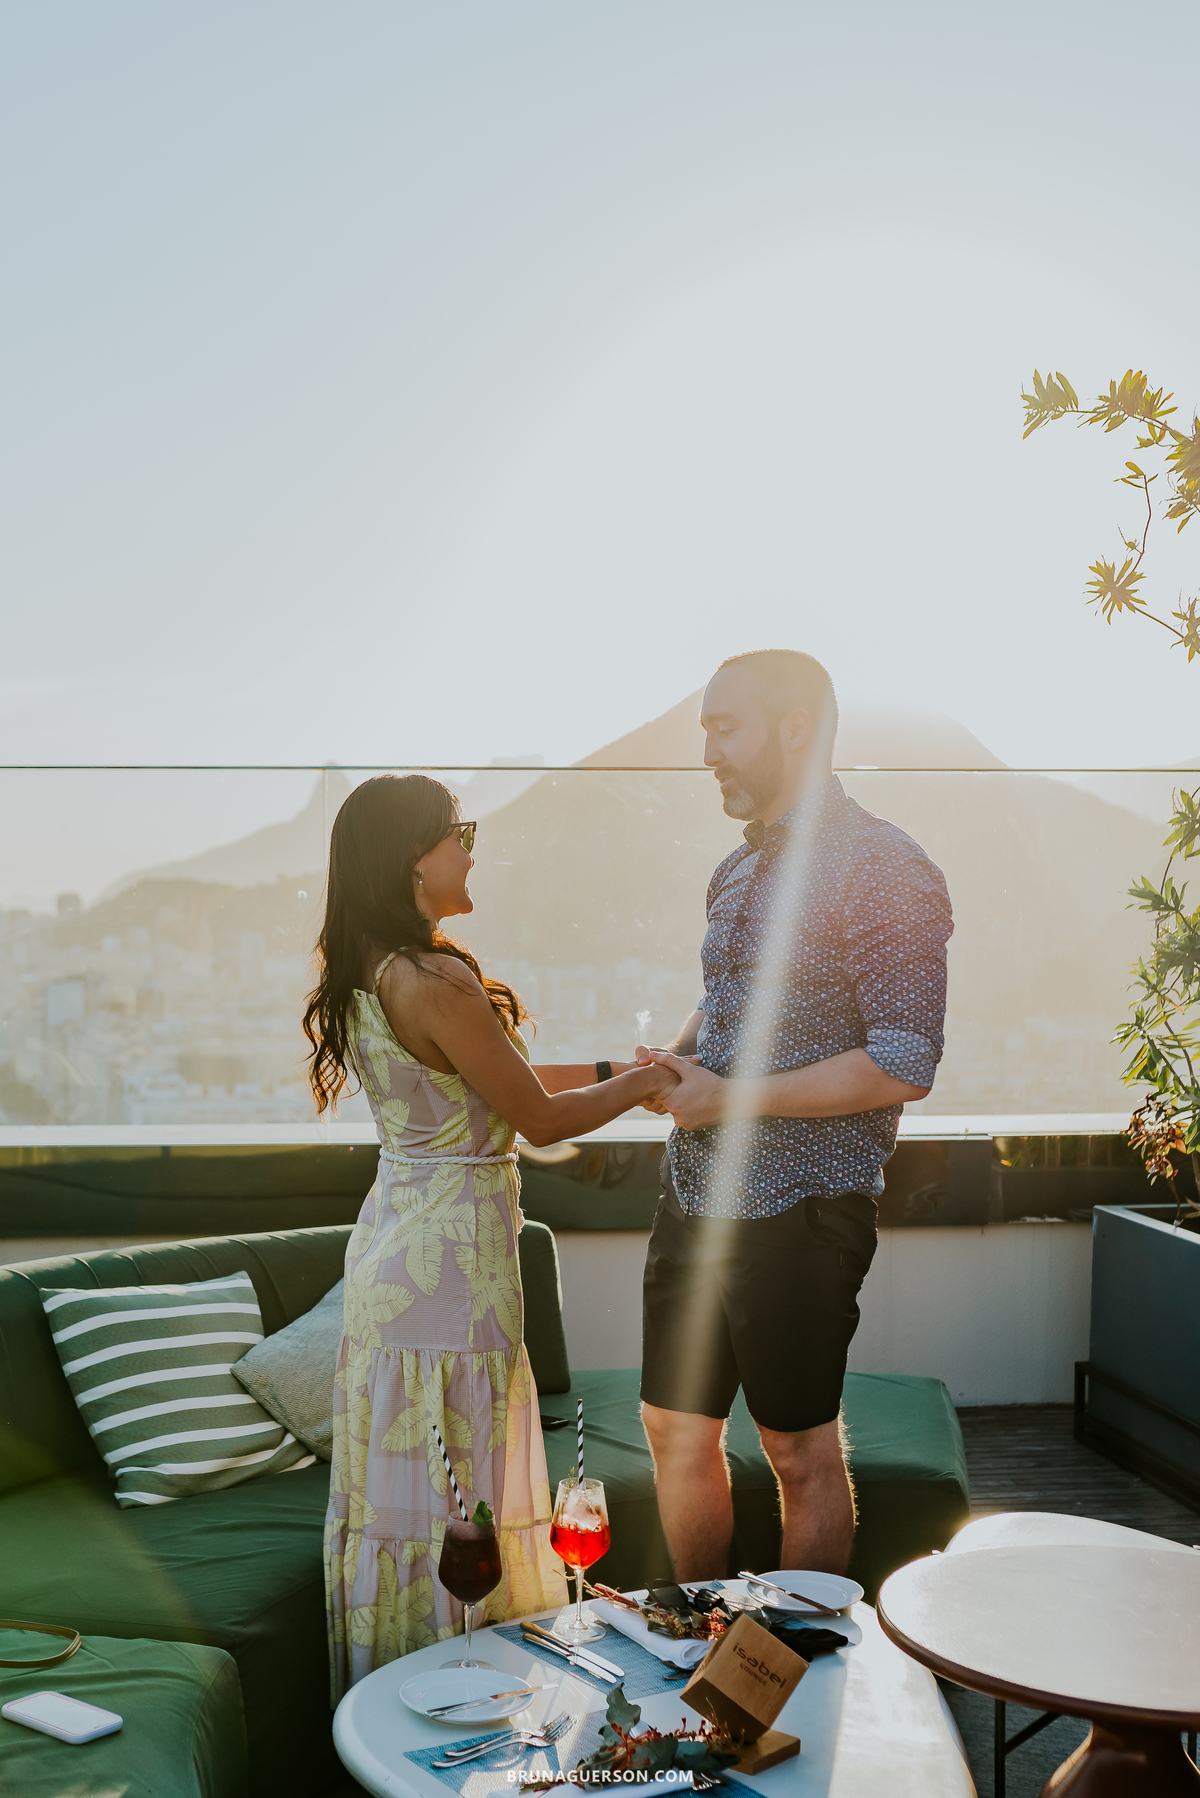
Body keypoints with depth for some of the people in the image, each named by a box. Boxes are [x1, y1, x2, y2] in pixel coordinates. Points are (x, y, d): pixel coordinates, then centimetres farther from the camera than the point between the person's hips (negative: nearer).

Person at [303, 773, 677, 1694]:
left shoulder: (366, 971, 6)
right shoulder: (435, 980, -23)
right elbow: (538, 1117, -16)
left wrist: (612, 1070, 17)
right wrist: (645, 1083, 0)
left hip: (399, 1232, 9)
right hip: (452, 1252, -9)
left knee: (404, 1473, 19)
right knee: (453, 1489, 5)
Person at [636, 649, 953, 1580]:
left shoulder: (882, 869, -13)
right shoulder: (738, 870, 13)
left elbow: (903, 1066, -18)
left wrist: (731, 1099, -18)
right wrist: (675, 1059, 3)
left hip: (798, 1210, -8)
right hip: (694, 1196, 8)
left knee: (800, 1451, 7)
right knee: (676, 1431, 15)